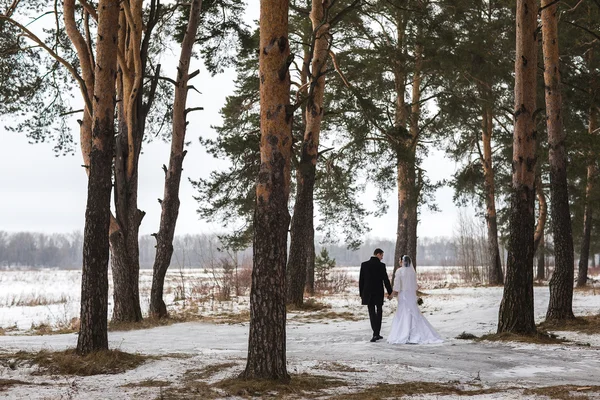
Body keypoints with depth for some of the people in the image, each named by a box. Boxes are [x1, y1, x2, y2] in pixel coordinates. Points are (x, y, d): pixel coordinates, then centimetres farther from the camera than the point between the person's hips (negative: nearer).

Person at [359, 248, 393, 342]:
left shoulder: (364, 264, 0)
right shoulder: (381, 265, -10)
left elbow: (361, 280, 2)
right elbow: (386, 280, -9)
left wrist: (361, 293, 9)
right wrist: (390, 292, 1)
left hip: (368, 293, 2)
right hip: (378, 293, -2)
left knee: (372, 313, 8)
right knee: (379, 312, 12)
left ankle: (376, 334, 0)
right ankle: (376, 334, 8)